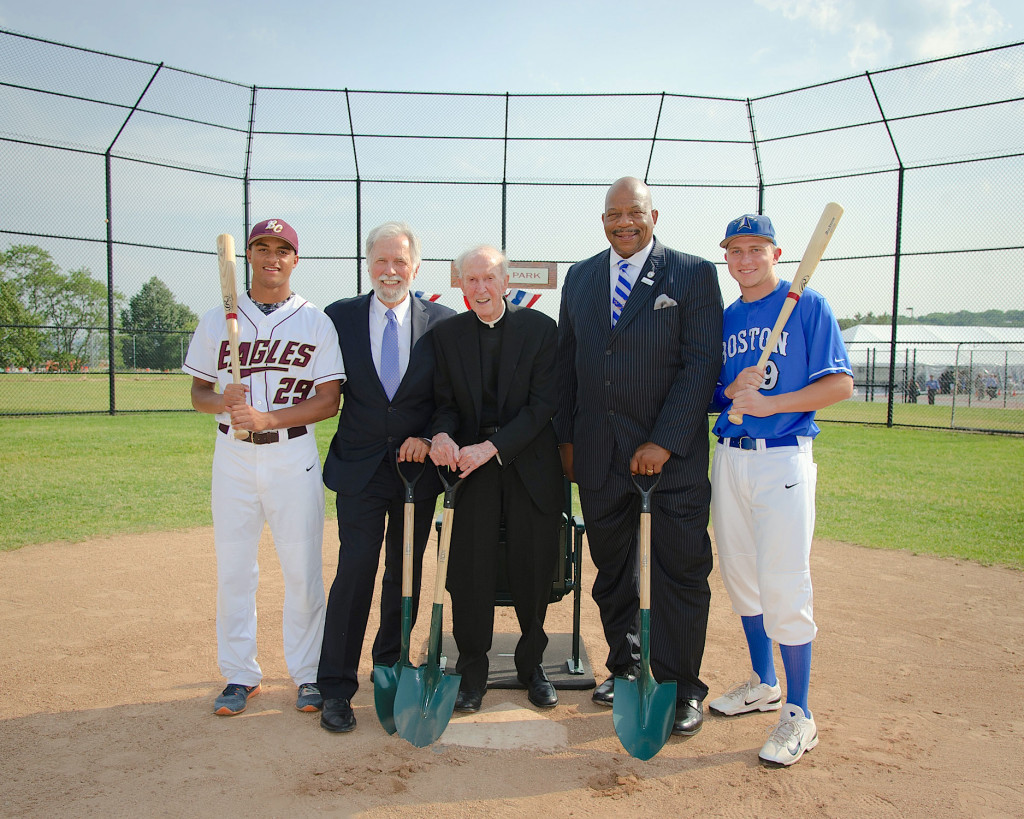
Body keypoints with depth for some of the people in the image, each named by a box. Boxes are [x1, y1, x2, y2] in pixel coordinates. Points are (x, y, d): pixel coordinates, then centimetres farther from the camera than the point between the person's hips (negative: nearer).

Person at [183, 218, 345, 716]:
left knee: (303, 570, 2)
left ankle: (308, 674, 17)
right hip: (233, 456, 2)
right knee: (233, 569, 7)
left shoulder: (315, 321, 2)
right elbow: (198, 394, 10)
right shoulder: (216, 320, 9)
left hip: (294, 456, -2)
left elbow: (329, 401, -5)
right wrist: (224, 401, -14)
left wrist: (267, 417, -18)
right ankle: (240, 675, 22)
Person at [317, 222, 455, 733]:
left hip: (418, 465, 2)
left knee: (406, 574, 12)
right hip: (360, 466, -1)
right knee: (355, 571, -4)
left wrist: (429, 438, -11)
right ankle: (336, 688, 8)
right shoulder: (340, 317, 1)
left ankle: (390, 667, 31)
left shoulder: (442, 322, 0)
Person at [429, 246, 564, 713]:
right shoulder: (448, 334, 6)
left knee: (533, 573, 6)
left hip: (530, 466, -1)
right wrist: (442, 434, -18)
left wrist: (491, 447, -17)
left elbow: (543, 403, -8)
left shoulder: (540, 329, -2)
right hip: (472, 467, 1)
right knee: (470, 574, 0)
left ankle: (532, 666, 27)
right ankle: (472, 674, 18)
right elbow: (446, 402, 6)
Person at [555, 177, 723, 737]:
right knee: (612, 569, 14)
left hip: (673, 453, -4)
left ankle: (681, 687, 17)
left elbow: (702, 365, -9)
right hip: (599, 452, 4)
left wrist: (663, 443, -15)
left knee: (680, 570, 2)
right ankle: (625, 668, 31)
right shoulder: (580, 277, 12)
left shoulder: (694, 274, -2)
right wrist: (565, 438, 10)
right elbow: (567, 360, 15)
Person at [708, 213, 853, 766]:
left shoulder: (807, 305, -4)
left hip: (783, 461, -6)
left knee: (783, 586, -7)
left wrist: (769, 403, -17)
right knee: (739, 576, 14)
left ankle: (799, 714, 7)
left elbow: (841, 384, -9)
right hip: (729, 457, 6)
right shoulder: (724, 319, 13)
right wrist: (731, 391, -7)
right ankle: (763, 683, 32)